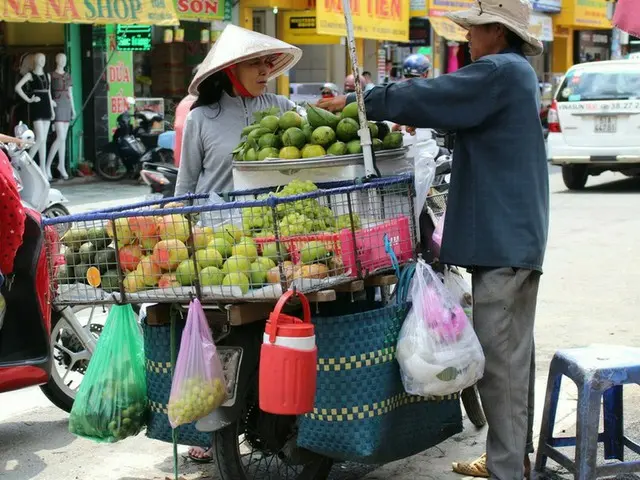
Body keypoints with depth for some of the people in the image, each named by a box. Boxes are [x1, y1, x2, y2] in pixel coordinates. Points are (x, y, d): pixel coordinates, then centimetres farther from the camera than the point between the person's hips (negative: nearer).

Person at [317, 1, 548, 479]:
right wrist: (416, 111, 12)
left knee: (500, 358, -7)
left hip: (502, 239, -11)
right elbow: (454, 101, 26)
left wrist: (357, 101, -7)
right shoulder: (516, 73, 16)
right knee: (515, 351, 17)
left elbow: (424, 97, -17)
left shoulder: (499, 72, -16)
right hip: (518, 235, 11)